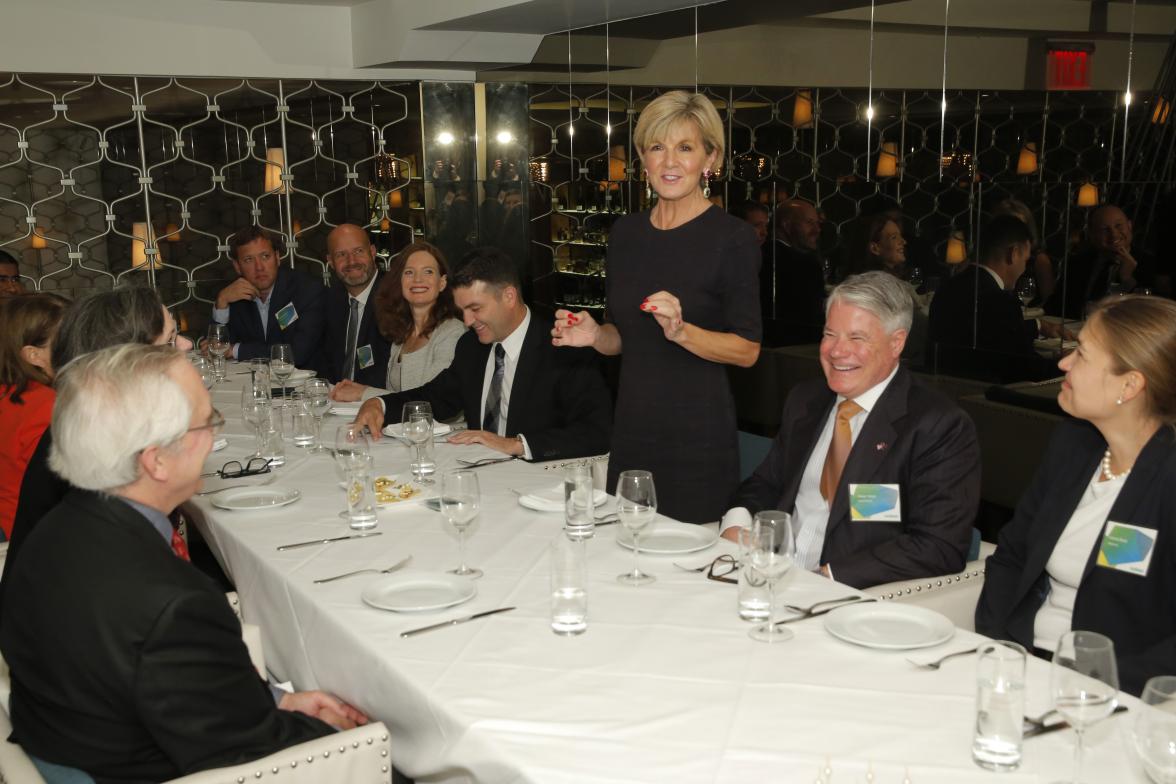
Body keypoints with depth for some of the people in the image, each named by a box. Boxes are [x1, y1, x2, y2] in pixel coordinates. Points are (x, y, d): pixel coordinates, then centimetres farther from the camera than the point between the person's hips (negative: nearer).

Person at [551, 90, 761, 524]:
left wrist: (681, 331, -23)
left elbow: (747, 349, -9)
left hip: (698, 436, -5)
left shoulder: (732, 237, -8)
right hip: (632, 427, 5)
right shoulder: (626, 232, 9)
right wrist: (594, 334, -3)